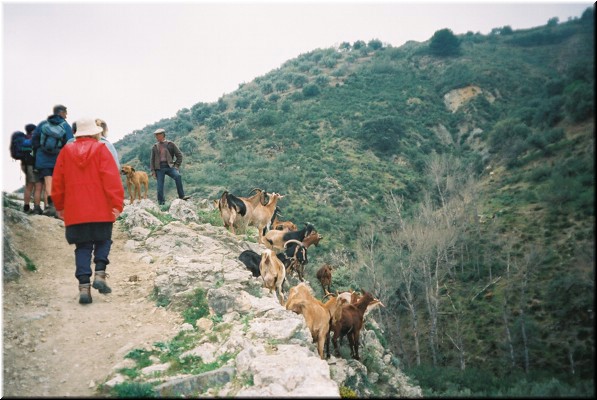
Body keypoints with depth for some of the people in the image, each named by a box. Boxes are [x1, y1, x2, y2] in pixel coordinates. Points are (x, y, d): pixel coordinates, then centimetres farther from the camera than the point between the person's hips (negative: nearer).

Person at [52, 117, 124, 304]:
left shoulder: (66, 151, 8)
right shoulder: (101, 150, -3)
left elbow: (58, 182, 12)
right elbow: (112, 179, -11)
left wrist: (59, 206, 23)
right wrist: (117, 204, -10)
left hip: (75, 211, 3)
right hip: (101, 210, -2)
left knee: (82, 247, 8)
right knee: (103, 241, 15)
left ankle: (84, 286, -1)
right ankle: (99, 273, -4)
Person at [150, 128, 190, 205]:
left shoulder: (170, 144, 8)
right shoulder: (155, 147, 15)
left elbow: (179, 155, 8)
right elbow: (152, 160, 17)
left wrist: (176, 166, -1)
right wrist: (153, 171, 7)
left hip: (169, 166, -2)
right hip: (159, 168, 2)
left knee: (178, 176, -29)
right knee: (160, 186, -3)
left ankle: (181, 196, -26)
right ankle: (161, 203, 6)